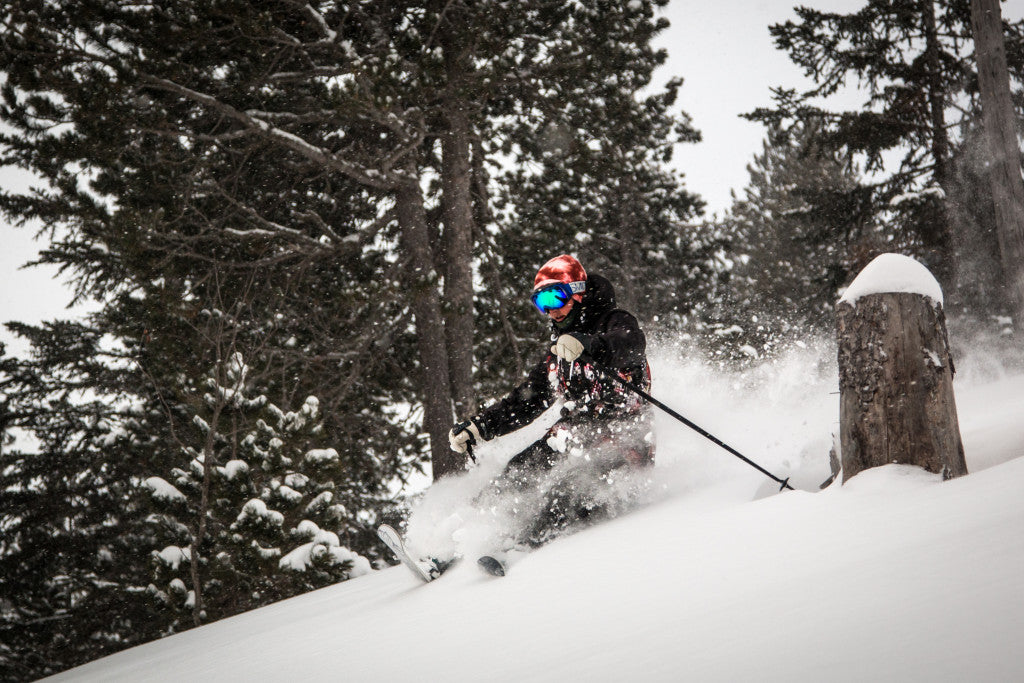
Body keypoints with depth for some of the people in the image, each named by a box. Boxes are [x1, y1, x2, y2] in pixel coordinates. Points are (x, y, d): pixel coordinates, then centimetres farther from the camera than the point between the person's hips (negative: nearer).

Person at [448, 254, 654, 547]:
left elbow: (632, 345, -28)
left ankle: (529, 546, -41)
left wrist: (586, 345, -47)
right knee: (517, 473, -9)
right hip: (574, 430, 8)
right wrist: (477, 427, 16)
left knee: (572, 481, -32)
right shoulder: (557, 348, 22)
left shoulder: (615, 322, -3)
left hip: (622, 432, -8)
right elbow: (527, 400, 26)